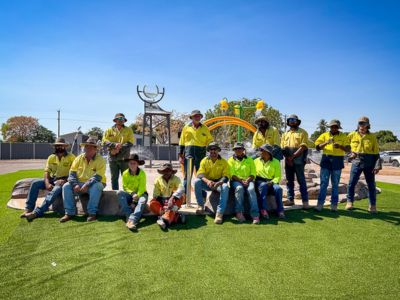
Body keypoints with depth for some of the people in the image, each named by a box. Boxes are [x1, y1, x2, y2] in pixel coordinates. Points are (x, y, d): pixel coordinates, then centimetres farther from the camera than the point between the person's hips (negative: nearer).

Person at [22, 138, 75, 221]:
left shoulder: (71, 157, -4)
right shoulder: (51, 157, 10)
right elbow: (47, 171, 5)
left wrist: (65, 180, -24)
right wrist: (47, 183, -13)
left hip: (63, 182, -5)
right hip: (52, 180, 5)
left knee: (56, 190, -35)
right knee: (35, 183, -17)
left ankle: (37, 212, -38)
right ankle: (28, 209, -14)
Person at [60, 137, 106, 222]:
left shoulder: (100, 160, -7)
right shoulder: (79, 158, 7)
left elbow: (98, 177, -18)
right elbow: (72, 173, 1)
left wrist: (87, 185, -30)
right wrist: (75, 184, -17)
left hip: (93, 184, -4)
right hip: (80, 184, 4)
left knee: (96, 187, -36)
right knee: (66, 186, -18)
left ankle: (92, 213, -29)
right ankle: (69, 213, -15)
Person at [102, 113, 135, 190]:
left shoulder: (128, 130, 7)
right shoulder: (109, 130, 11)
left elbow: (130, 142, -4)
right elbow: (104, 141, 1)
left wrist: (119, 148, -15)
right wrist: (114, 144, -16)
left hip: (124, 158, -2)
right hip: (112, 157, 2)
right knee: (114, 178, 8)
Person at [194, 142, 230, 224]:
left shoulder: (224, 162, 0)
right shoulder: (204, 160, 2)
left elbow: (226, 176, -9)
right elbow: (200, 174, -11)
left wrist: (219, 183, -32)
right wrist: (207, 181, -34)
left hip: (219, 183, -1)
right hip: (206, 183, 1)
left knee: (225, 187, -35)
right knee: (197, 181, -28)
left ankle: (220, 213, -35)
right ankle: (200, 205, -13)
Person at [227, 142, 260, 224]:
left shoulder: (249, 160, 18)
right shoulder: (231, 160, 14)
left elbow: (253, 174, 9)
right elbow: (231, 174, 1)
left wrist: (247, 180, -11)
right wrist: (241, 181, -13)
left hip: (248, 180, 1)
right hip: (236, 181, -1)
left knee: (251, 189, -32)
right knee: (239, 188, -35)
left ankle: (255, 214, -37)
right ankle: (239, 212, -33)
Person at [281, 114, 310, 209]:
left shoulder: (302, 132, 3)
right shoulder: (285, 134, 17)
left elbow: (303, 147, -9)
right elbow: (282, 148, 10)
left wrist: (293, 156, -16)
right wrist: (287, 158, -5)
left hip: (298, 159, -5)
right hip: (288, 160, 5)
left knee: (301, 180, -4)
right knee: (289, 180, 8)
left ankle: (305, 201, -2)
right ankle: (290, 199, 16)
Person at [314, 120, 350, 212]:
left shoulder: (343, 136, 6)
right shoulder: (324, 135, 7)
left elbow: (348, 149, 0)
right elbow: (317, 147, -1)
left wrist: (340, 146, -19)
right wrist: (325, 143, -18)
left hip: (337, 162, 0)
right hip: (326, 160, 0)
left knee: (335, 184, 6)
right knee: (323, 183, -1)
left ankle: (334, 204, 13)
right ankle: (320, 204, 2)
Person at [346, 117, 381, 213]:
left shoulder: (372, 137, 3)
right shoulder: (352, 135, 5)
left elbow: (376, 152, 2)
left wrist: (377, 165, -6)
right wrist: (350, 153, 5)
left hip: (369, 163, 0)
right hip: (356, 162, 0)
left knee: (371, 184, 6)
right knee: (352, 183, -2)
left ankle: (372, 205, 17)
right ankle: (350, 202, 11)